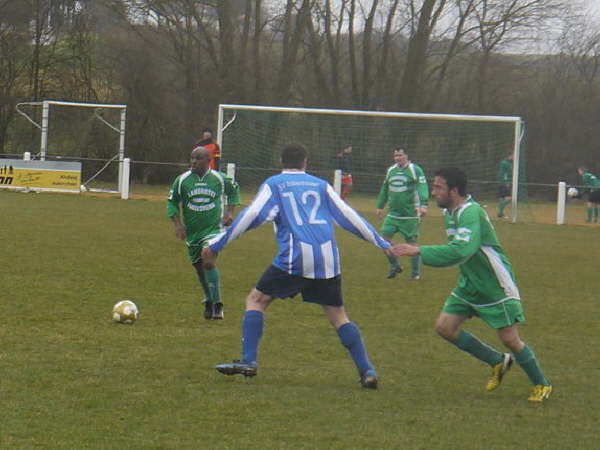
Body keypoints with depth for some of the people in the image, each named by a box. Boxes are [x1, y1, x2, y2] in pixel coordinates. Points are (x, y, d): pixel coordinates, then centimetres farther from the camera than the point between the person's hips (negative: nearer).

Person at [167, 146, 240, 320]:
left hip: (214, 229, -3)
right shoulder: (182, 180, -2)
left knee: (208, 262, -22)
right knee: (199, 267, 10)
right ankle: (209, 302, 30)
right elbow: (172, 202, 5)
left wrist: (229, 212, 5)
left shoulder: (220, 179, -3)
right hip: (191, 232, 3)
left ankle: (217, 304, -16)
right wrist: (177, 224, -8)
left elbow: (233, 191, 18)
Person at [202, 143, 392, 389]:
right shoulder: (321, 185, 18)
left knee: (256, 300, 12)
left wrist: (216, 244, 5)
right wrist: (381, 243, 22)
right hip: (328, 259, 3)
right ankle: (367, 370, -1)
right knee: (338, 316, 11)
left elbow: (251, 216, 2)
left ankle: (248, 362, 0)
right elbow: (348, 216, 16)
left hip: (295, 258, -3)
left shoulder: (273, 184, 11)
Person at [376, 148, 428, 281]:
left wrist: (423, 205, -31)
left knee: (412, 241, 0)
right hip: (393, 213, 5)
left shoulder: (415, 170, -7)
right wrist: (380, 206, 25)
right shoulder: (391, 170, 12)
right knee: (384, 237, -4)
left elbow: (422, 187, -18)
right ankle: (395, 266, 13)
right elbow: (384, 189, 24)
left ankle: (415, 272, 12)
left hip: (410, 214, -5)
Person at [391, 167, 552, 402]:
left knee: (509, 339, -5)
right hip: (469, 285, 9)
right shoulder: (449, 212, 5)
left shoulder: (471, 213, -27)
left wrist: (420, 251, -40)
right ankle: (497, 362, 15)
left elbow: (461, 251, -40)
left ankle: (541, 384, 17)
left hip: (495, 287, -9)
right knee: (445, 327, -1)